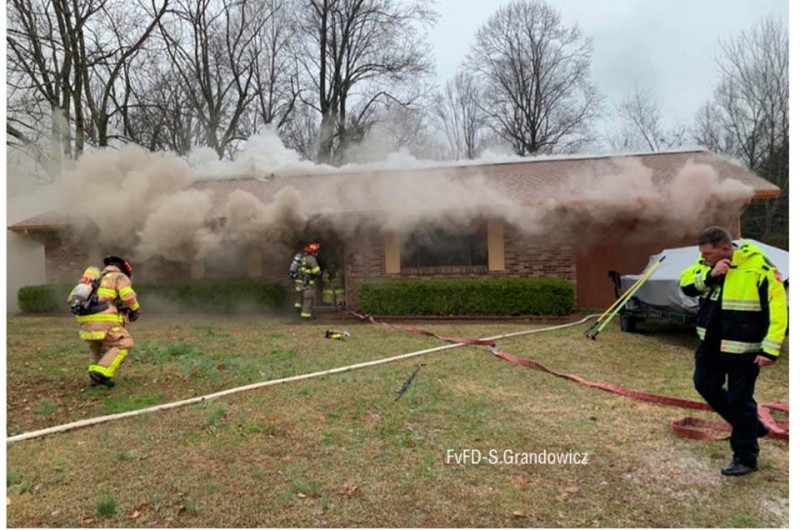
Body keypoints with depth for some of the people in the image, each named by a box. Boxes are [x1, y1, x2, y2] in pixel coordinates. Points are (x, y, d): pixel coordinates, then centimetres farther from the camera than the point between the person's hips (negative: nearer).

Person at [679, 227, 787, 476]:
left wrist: (770, 348, -21)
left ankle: (745, 458, 19)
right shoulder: (709, 264, -1)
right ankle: (750, 425, 36)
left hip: (743, 348, -7)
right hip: (711, 343, 7)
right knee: (705, 385, 14)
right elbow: (686, 283, -5)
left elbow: (777, 309, -18)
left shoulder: (759, 267, -20)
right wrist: (709, 275, -24)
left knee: (739, 400, 1)